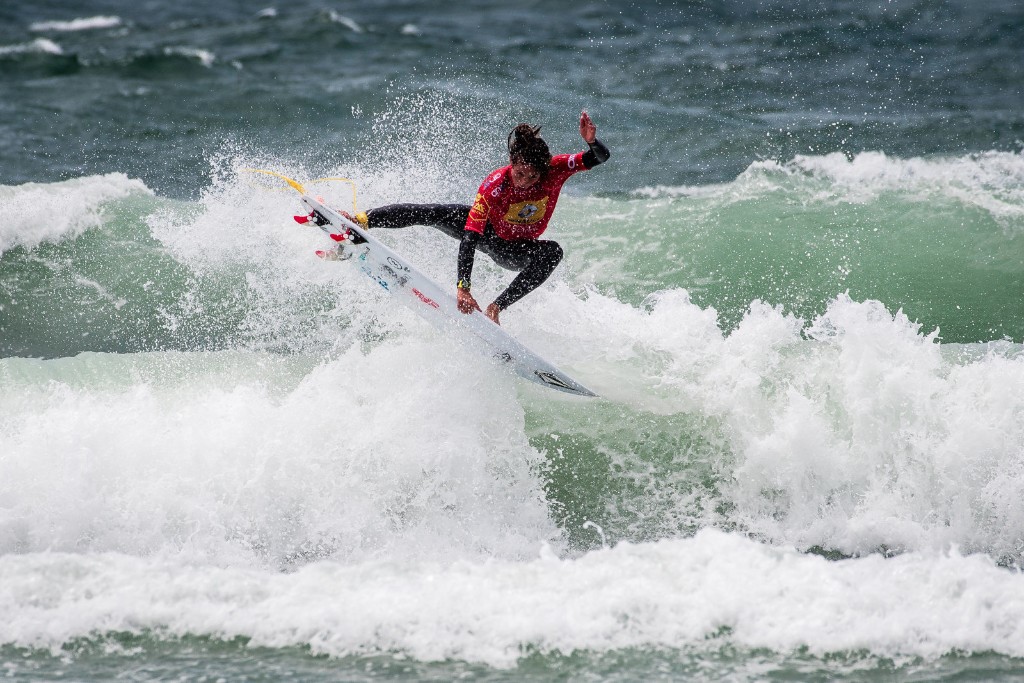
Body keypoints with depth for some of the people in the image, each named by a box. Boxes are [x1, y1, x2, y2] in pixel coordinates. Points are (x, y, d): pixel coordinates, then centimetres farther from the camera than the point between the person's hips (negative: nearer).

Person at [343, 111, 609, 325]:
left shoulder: (556, 169, -29)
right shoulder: (495, 185, -36)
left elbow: (601, 157, -24)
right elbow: (470, 237, -41)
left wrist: (592, 141, -51)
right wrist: (463, 287, -52)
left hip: (515, 251, 2)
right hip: (487, 230, -2)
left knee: (552, 252, -32)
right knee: (428, 213, -23)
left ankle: (497, 306, -33)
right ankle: (360, 220, -12)